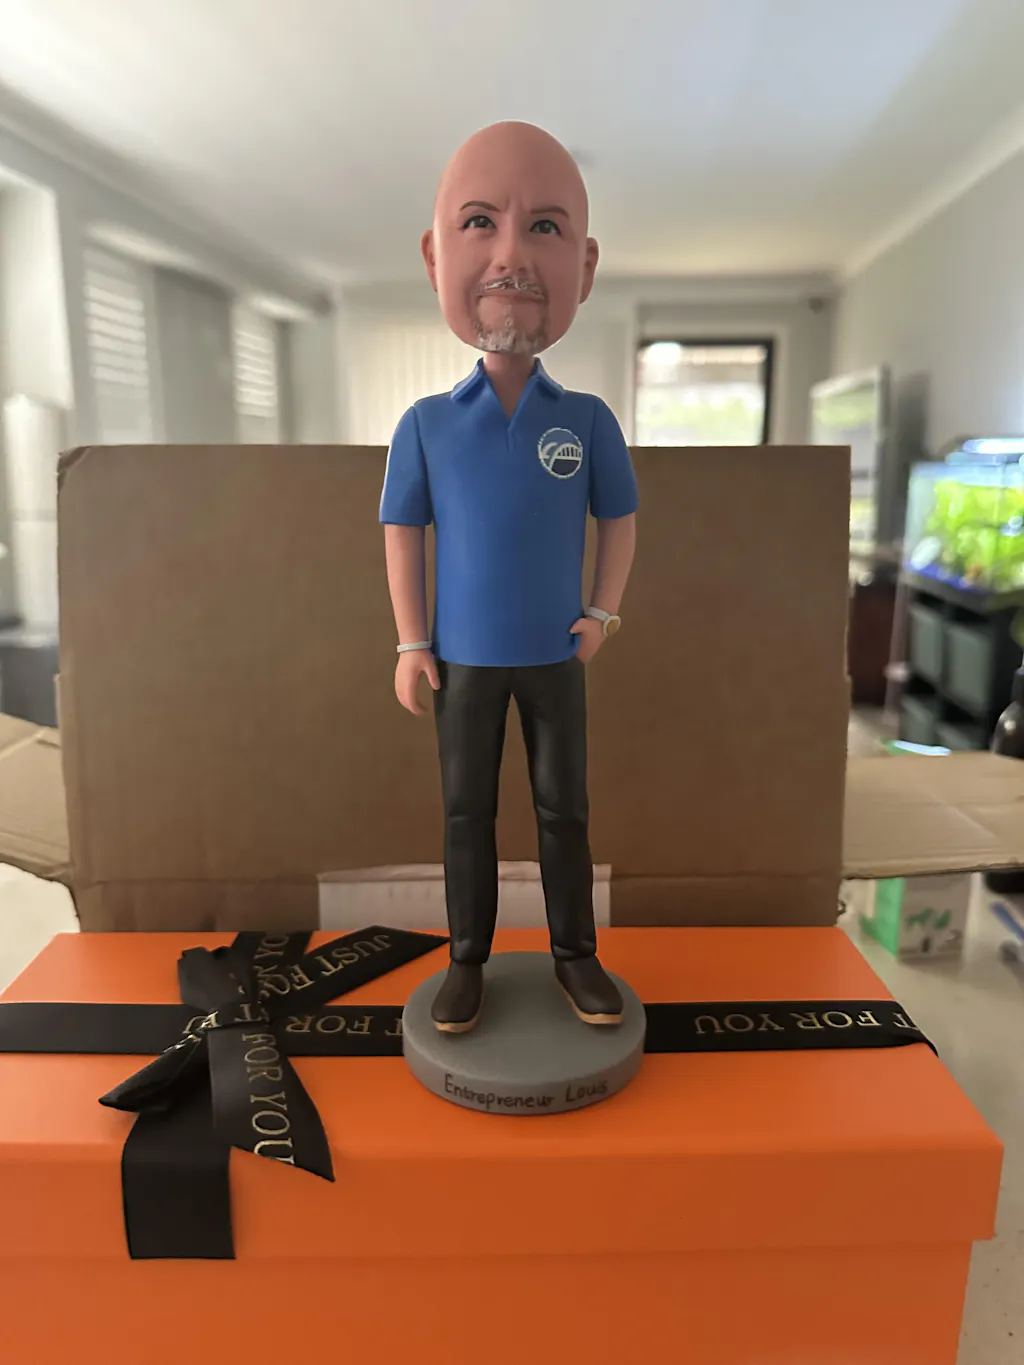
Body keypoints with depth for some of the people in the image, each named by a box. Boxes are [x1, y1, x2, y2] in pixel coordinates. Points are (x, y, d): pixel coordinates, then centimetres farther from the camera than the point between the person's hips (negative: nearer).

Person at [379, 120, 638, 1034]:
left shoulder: (589, 420, -4)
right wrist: (410, 643, -5)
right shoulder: (426, 423, -5)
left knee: (564, 805, 7)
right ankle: (468, 959, 22)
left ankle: (575, 954, 23)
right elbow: (402, 533, 0)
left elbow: (620, 519, 7)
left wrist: (605, 615, -2)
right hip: (464, 654, 0)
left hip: (553, 654, 1)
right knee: (467, 808, 7)